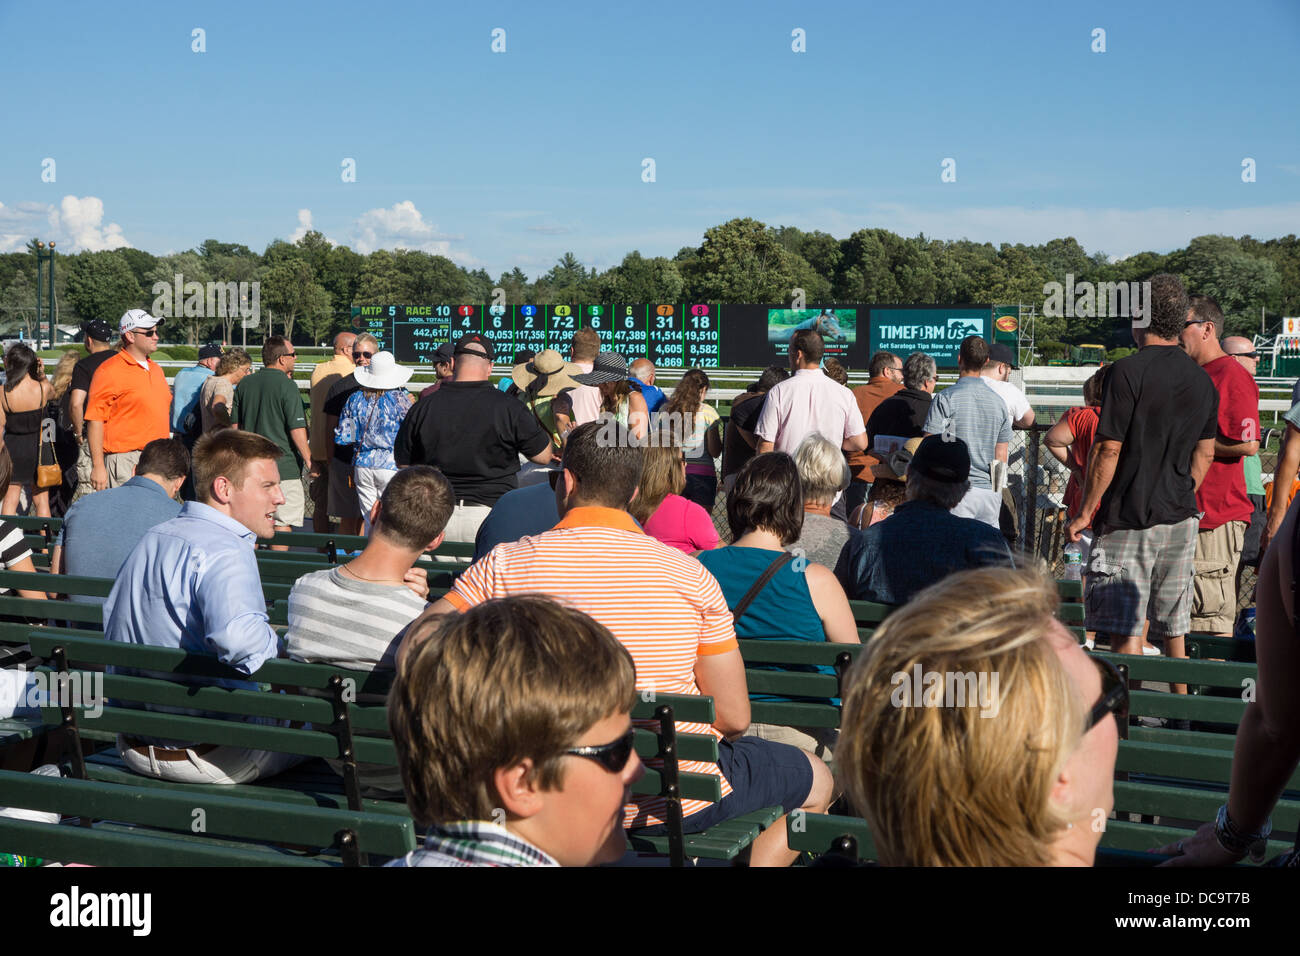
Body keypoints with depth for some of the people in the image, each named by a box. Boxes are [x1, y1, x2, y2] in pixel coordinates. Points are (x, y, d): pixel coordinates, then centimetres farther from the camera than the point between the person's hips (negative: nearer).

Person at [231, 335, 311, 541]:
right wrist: (309, 460, -6)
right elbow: (297, 429, -14)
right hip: (284, 466, -6)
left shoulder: (244, 384, 7)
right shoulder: (286, 385, -12)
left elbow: (234, 424, 13)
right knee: (283, 523, 0)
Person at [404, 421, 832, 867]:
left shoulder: (504, 566, -10)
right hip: (677, 804, -4)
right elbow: (733, 718, -10)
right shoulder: (688, 574, -12)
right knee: (817, 779, 21)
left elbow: (411, 657, -10)